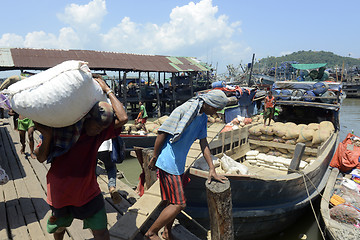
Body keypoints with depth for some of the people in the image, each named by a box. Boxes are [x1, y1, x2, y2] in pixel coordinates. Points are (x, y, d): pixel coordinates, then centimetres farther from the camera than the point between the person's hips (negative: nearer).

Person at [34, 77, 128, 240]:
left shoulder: (100, 133, -12)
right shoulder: (59, 129, -14)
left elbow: (122, 118, -27)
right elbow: (41, 159, -9)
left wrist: (108, 91, -21)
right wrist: (47, 136, -27)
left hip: (88, 192, 0)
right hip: (60, 194, 1)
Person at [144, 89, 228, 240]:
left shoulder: (203, 117, 8)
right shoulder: (183, 111, -19)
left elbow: (203, 143, 10)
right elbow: (162, 133, -15)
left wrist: (212, 169, 7)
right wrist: (154, 158, -8)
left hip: (179, 164, 9)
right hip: (168, 163, -9)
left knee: (175, 202, 17)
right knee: (179, 204, -6)